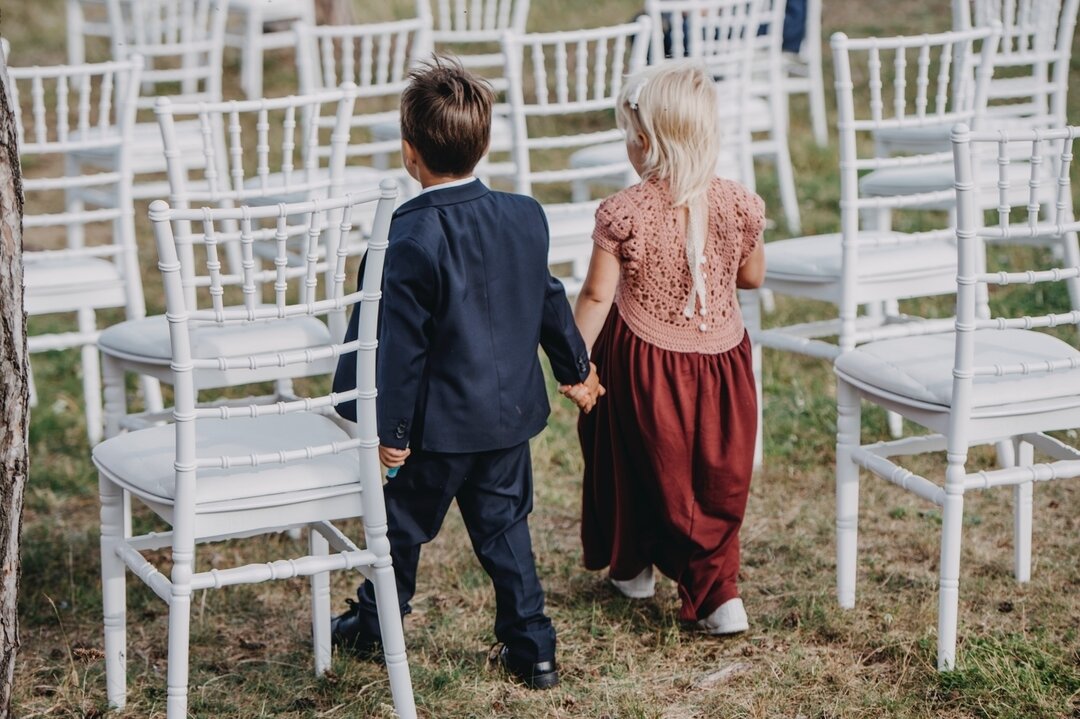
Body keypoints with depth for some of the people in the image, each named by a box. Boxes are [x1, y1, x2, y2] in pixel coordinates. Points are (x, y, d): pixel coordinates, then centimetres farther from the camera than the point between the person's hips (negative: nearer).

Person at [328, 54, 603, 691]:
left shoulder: (411, 239, -22)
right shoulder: (526, 217, -4)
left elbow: (402, 344, -18)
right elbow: (550, 302, 9)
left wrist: (392, 430, -10)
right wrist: (576, 369, 24)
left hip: (439, 423, -5)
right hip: (512, 412, 5)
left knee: (405, 524, 15)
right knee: (505, 526, 16)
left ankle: (373, 626, 35)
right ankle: (533, 649, 17)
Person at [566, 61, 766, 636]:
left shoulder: (624, 213, -17)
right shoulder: (737, 206, -9)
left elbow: (596, 296, -13)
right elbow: (753, 277, 6)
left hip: (642, 359, -2)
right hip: (720, 358, 2)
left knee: (643, 464, 17)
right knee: (716, 475, 12)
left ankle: (628, 565, 35)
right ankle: (717, 590, 10)